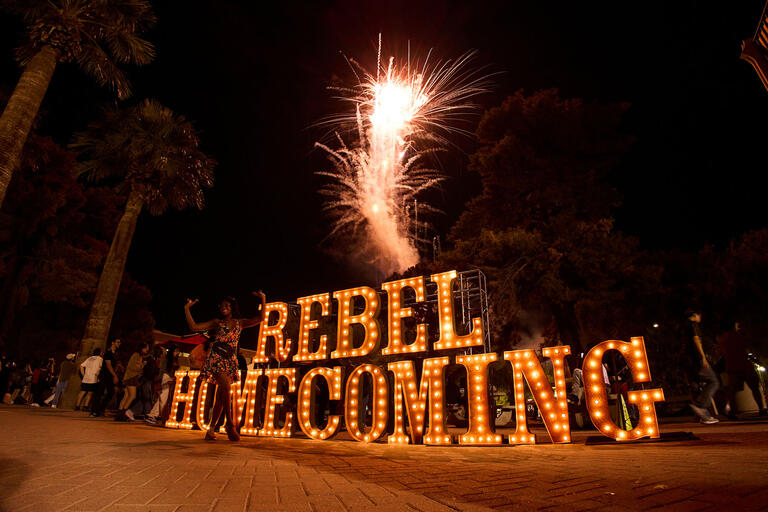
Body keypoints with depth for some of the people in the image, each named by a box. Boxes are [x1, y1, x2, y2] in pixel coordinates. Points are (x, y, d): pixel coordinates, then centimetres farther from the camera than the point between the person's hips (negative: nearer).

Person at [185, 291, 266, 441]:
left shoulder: (240, 323, 14)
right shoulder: (217, 322, 12)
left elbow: (259, 319, 2)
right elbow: (194, 326, 8)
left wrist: (263, 301, -6)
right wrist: (187, 309, 4)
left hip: (230, 361, 3)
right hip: (216, 358, -2)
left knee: (221, 395, 2)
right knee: (225, 385, -23)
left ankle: (211, 429, 13)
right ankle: (230, 424, -17)